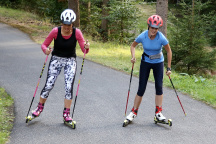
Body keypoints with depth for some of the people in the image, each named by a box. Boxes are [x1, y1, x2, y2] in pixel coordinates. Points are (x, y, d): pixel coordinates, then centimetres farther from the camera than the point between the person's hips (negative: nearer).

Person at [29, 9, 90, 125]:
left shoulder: (77, 32, -13)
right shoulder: (55, 31, -15)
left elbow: (84, 50, -12)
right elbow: (44, 44, -7)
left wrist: (86, 48, -36)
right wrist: (46, 50, -30)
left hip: (70, 61, 0)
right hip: (56, 59, 0)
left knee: (69, 87, -9)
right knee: (49, 85, -4)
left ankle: (66, 114, 2)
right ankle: (40, 107, 21)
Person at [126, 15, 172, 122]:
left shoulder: (161, 38, -23)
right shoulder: (142, 36, -20)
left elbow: (169, 51, -9)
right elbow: (133, 46, -1)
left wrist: (169, 67, -9)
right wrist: (133, 57, -19)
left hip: (158, 63, 0)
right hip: (145, 62, 0)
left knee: (159, 87, -7)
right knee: (141, 88, -2)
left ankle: (158, 112, 2)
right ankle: (134, 111, 9)